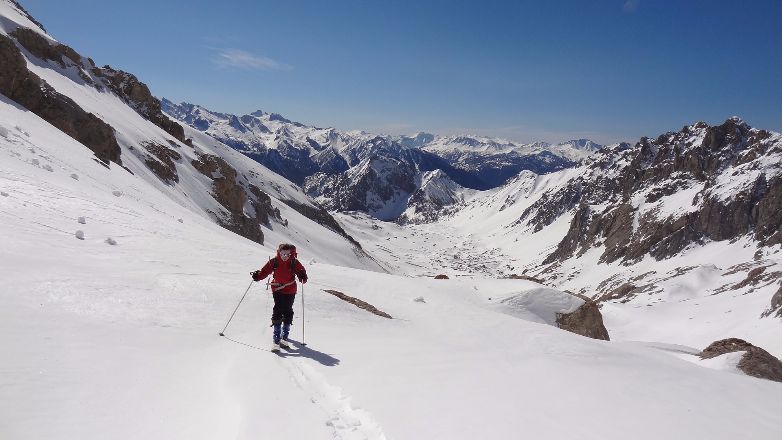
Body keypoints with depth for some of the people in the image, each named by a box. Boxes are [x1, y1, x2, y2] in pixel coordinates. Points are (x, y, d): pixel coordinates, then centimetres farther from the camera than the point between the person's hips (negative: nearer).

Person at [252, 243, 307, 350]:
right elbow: (265, 271, -3)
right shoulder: (274, 262, -6)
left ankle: (284, 336, 26)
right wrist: (257, 276, -20)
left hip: (290, 291, 1)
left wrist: (303, 277, -24)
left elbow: (301, 271, -2)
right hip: (277, 290, -1)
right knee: (277, 312, -8)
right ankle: (276, 339, -6)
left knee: (288, 312, 8)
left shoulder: (294, 263, -6)